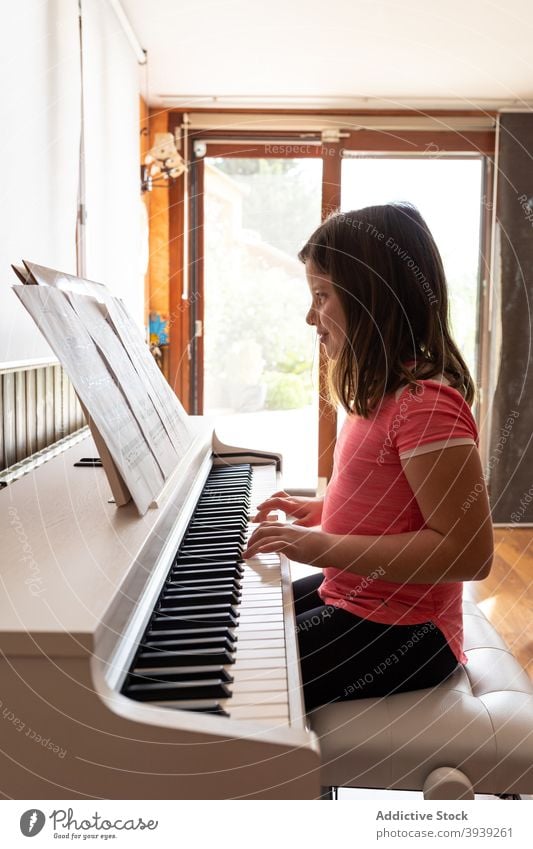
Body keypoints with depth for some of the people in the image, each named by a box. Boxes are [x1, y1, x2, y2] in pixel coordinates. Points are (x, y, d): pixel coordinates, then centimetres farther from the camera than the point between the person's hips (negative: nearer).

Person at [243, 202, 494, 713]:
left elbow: (470, 552, -27)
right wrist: (317, 510, 7)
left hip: (399, 633, -9)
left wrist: (323, 547, -28)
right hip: (347, 595, 9)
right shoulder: (383, 391, 6)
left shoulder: (426, 404, -24)